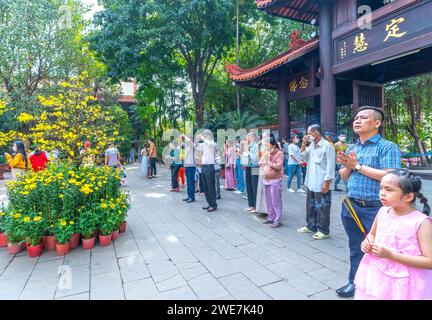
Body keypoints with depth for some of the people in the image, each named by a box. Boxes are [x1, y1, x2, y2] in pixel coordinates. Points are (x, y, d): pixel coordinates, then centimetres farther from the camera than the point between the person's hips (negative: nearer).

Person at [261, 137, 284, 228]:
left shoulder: (279, 153, -8)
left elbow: (278, 166, -18)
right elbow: (260, 162, 14)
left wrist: (268, 162, -11)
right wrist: (263, 162, -8)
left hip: (275, 180, -8)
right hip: (266, 180, 8)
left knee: (276, 201, -3)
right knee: (268, 201, 13)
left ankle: (277, 220, 3)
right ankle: (271, 217, 24)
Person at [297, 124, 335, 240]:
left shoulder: (327, 146, -14)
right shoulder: (312, 145, 10)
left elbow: (330, 165, -16)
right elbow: (303, 157, 11)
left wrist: (327, 182, -18)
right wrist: (303, 144, 0)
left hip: (321, 184, -8)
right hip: (311, 183, 9)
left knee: (322, 208, 2)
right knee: (311, 206, 18)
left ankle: (323, 231, 14)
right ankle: (311, 226, 32)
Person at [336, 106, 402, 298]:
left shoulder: (387, 147, -9)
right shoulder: (351, 148, 11)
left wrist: (358, 166, -15)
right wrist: (348, 166, -7)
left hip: (375, 209, -6)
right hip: (351, 206, 6)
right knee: (355, 248, 18)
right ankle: (355, 282, 33)